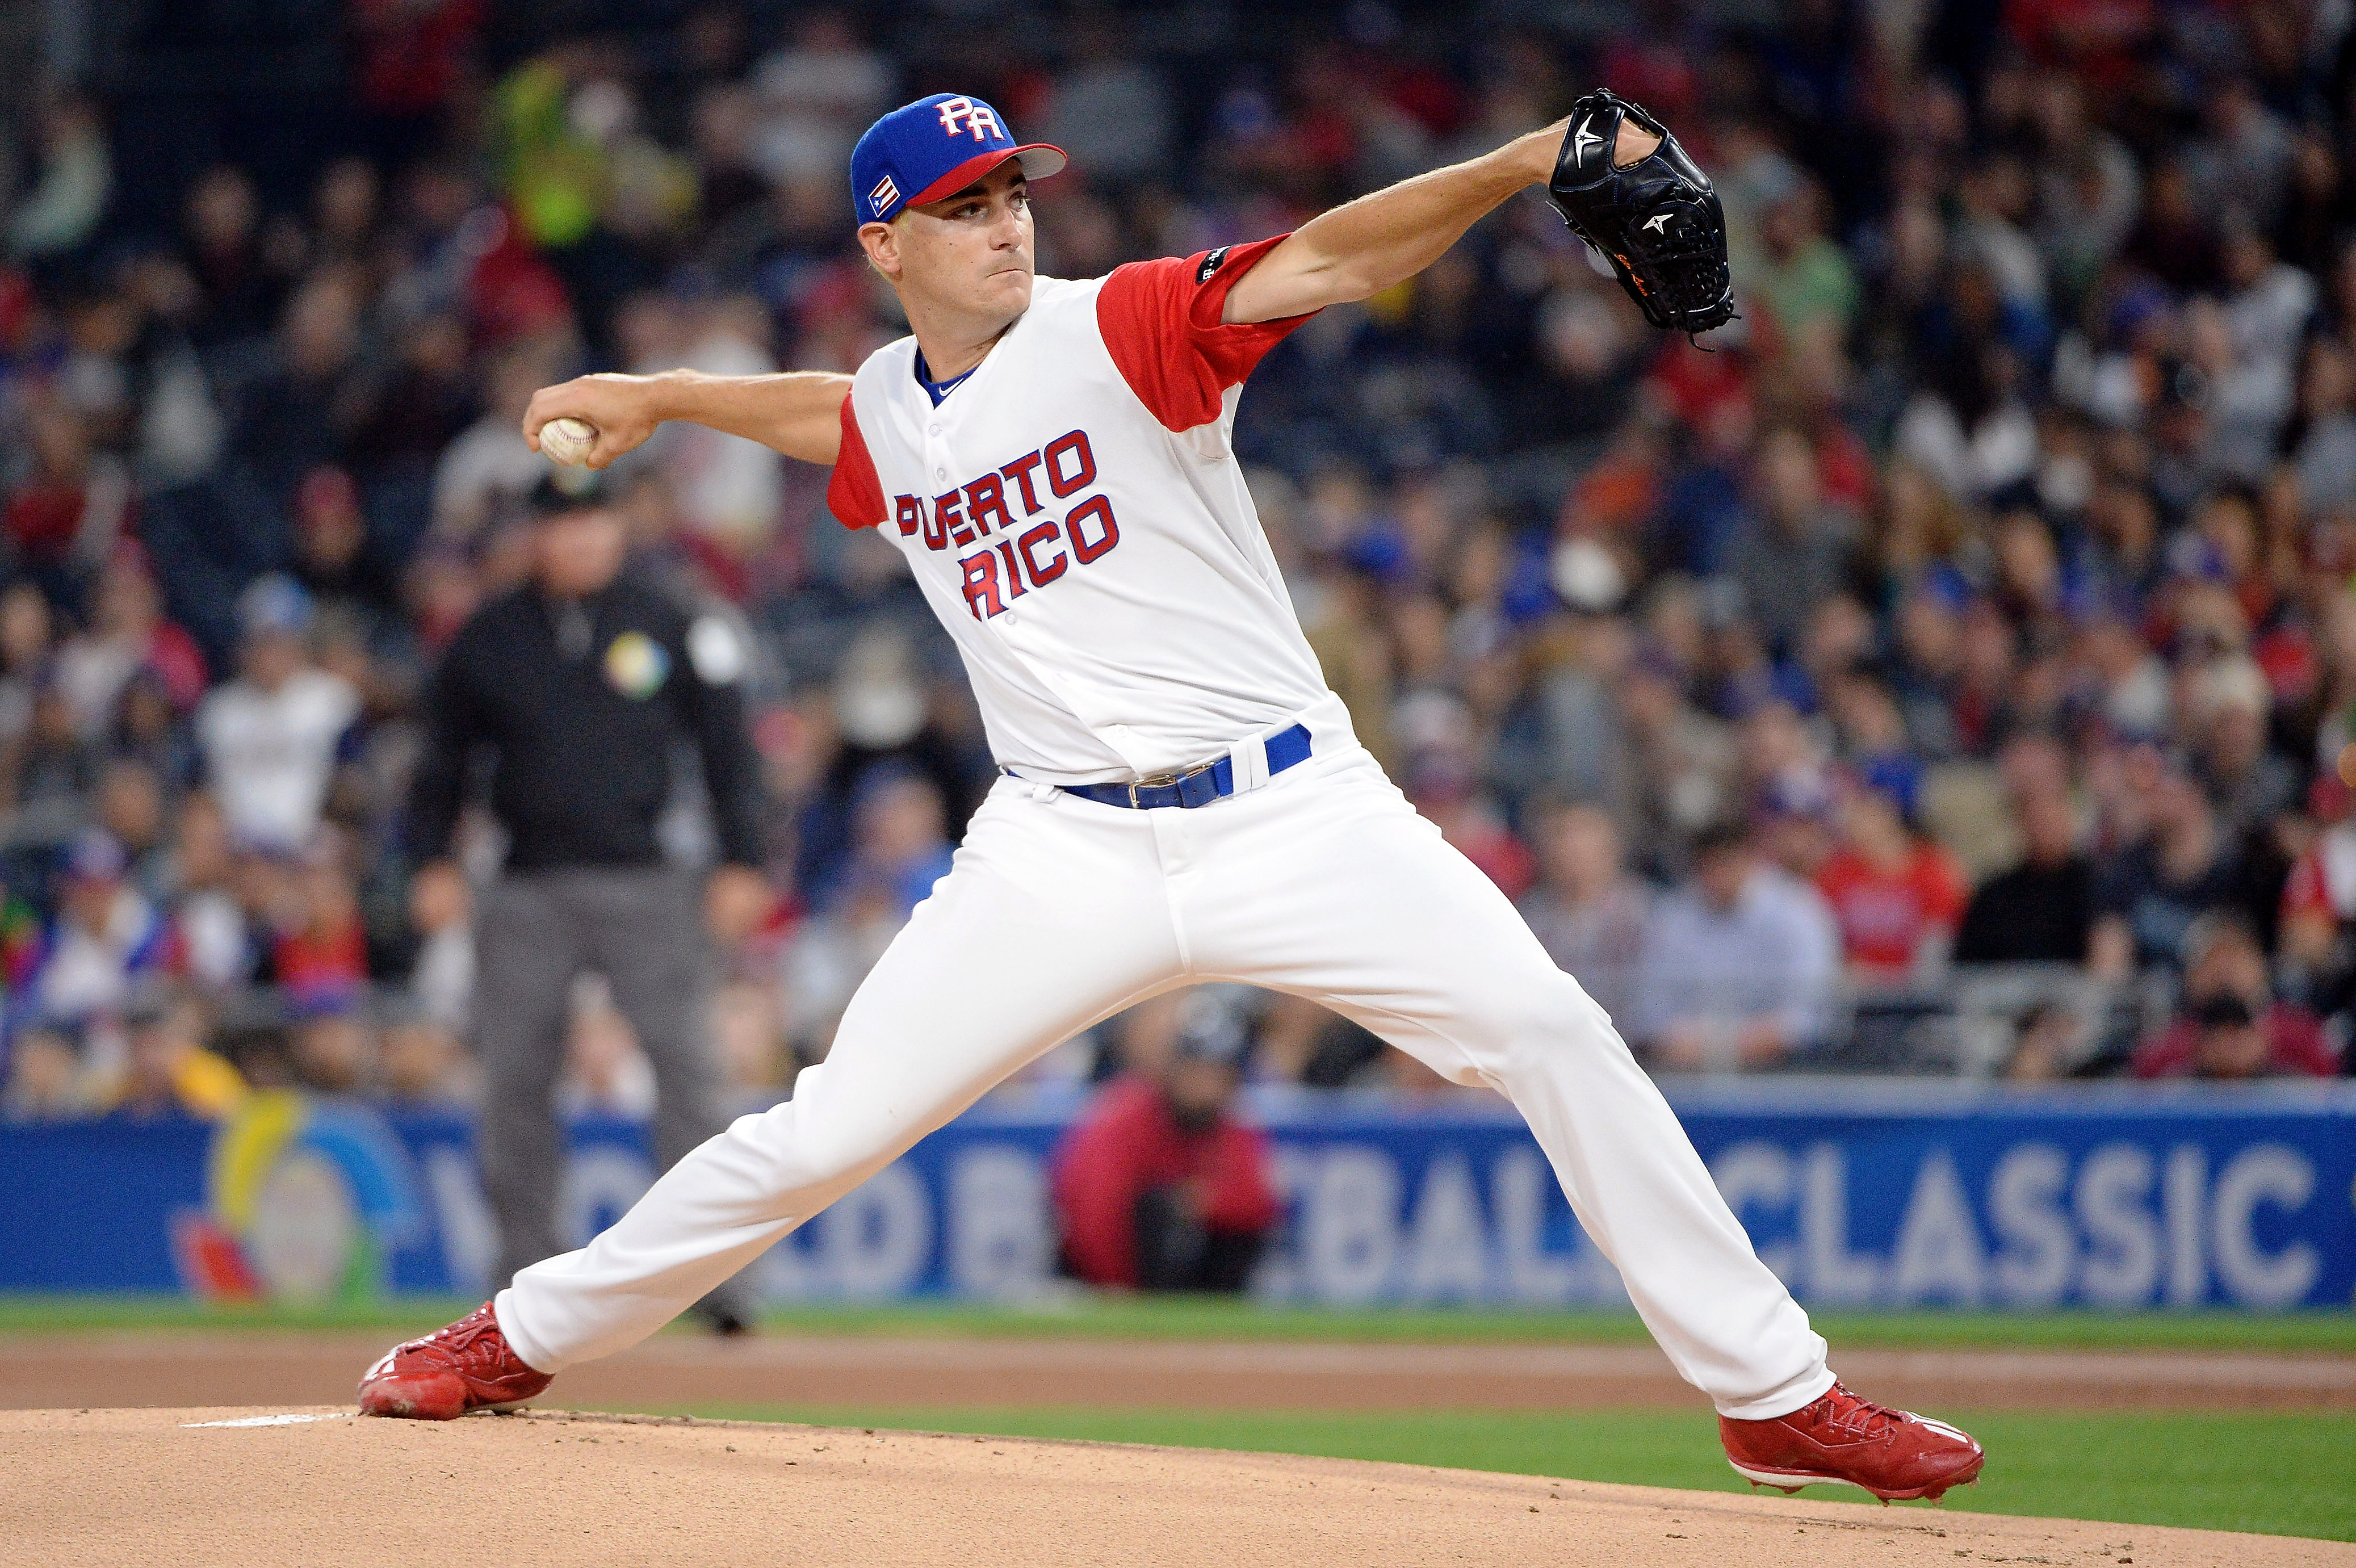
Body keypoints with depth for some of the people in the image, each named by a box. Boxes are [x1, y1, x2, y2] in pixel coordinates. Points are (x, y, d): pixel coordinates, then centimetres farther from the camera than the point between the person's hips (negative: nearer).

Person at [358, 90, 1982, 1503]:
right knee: (826, 1132, 0)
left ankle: (1772, 1394, -8)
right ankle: (526, 1337, 19)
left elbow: (1326, 260, -21)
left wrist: (1522, 163, -35)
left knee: (1555, 1036, -15)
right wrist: (658, 397, 41)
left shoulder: (1120, 330, -6)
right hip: (1067, 852, 3)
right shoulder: (885, 420, 8)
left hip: (1290, 808, -3)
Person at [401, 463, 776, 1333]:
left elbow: (725, 743, 8)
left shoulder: (667, 628, 6)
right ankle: (527, 1269, 10)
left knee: (686, 1063, -11)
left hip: (642, 885, -1)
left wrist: (740, 862, 0)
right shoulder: (488, 640, 8)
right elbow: (444, 753, 15)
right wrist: (434, 860, 3)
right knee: (514, 1078, 0)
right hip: (528, 892, 1)